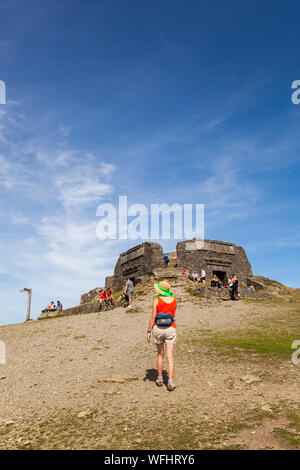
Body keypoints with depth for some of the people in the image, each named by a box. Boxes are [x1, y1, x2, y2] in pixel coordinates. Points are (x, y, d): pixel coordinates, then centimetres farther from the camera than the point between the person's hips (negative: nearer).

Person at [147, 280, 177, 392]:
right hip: (170, 329, 1)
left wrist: (149, 331, -2)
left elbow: (153, 316, -9)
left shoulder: (157, 300, -7)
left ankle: (160, 379, 23)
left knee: (160, 354, 17)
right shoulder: (174, 300, 3)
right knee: (170, 357, 2)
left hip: (158, 328, -1)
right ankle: (170, 382, -6)